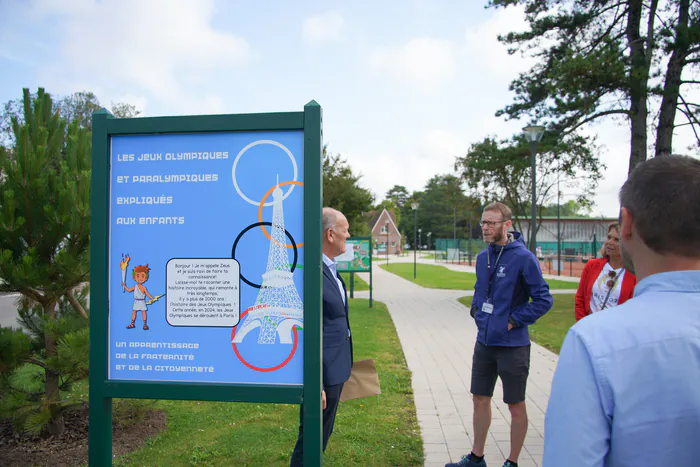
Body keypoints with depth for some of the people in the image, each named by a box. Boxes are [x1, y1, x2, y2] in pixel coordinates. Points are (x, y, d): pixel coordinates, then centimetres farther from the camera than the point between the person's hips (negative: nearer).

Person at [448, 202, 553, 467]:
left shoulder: (523, 257, -15)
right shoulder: (483, 257, 5)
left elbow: (543, 299, -13)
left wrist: (514, 320, -14)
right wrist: (475, 310, 6)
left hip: (512, 345, -6)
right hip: (484, 342, 7)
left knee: (516, 406, 10)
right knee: (480, 399, 16)